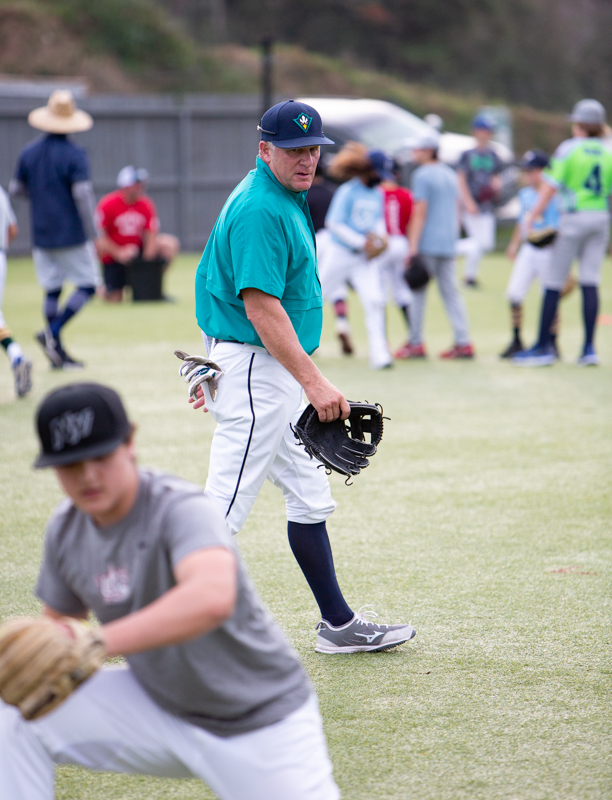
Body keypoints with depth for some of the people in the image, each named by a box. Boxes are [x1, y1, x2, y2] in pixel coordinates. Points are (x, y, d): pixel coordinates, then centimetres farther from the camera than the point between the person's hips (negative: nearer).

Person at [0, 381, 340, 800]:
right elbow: (58, 619, 9)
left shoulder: (183, 510, -28)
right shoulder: (66, 529, -6)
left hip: (262, 725, -5)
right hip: (159, 708, 5)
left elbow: (212, 598, -49)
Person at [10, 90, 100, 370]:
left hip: (42, 234, 6)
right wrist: (92, 234, -15)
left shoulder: (28, 152, 4)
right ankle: (52, 331, -13)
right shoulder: (74, 154, -12)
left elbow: (16, 189, 12)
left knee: (52, 291, 12)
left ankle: (58, 353, 10)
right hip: (72, 233, -6)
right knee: (87, 284, 4)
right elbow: (82, 193, -19)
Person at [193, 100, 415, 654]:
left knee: (309, 497, 13)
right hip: (256, 369, -11)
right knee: (224, 506, -8)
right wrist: (315, 384, -27)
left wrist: (220, 366, 23)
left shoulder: (285, 198, 15)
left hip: (275, 372, 11)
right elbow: (261, 306, -25)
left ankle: (340, 625, 19)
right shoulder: (260, 209, -19)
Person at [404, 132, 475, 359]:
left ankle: (416, 344, -1)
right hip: (448, 243, 7)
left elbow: (420, 213, -14)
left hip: (427, 245, -7)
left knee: (418, 292, 0)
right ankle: (463, 343, 0)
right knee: (451, 292, 7)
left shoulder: (422, 175, -9)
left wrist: (413, 247, -16)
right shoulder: (450, 175, 15)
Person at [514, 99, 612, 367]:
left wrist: (533, 216, -8)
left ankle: (543, 348, 1)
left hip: (574, 217, -5)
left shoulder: (569, 148, -5)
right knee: (590, 282, 4)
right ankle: (589, 348, -1)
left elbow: (551, 186, -10)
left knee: (553, 284, 0)